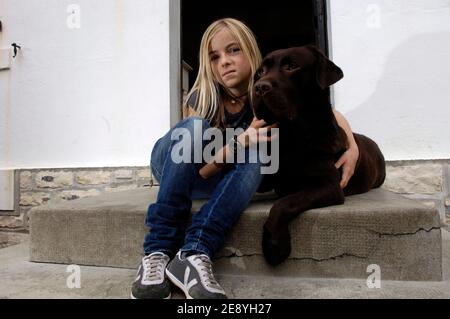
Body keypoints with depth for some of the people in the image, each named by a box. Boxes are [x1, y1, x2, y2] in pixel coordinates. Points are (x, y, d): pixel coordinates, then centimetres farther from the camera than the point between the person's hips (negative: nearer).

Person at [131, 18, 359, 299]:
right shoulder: (201, 99, -21)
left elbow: (329, 112, -8)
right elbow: (202, 170, -23)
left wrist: (352, 147, -26)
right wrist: (239, 141, -40)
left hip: (219, 180, 2)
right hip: (174, 174, -1)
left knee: (253, 158, -29)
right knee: (196, 127, -33)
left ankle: (194, 254, -43)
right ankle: (157, 252, -38)